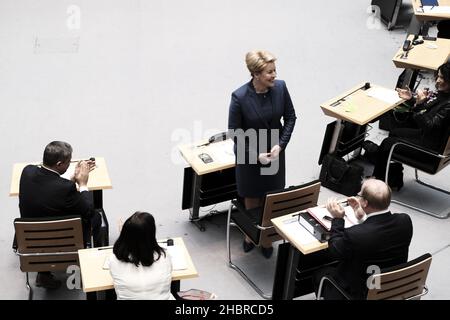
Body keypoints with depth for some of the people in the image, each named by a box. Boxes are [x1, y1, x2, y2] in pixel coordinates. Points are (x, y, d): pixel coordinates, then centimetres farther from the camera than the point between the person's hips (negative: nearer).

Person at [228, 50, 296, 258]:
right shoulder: (240, 97, -23)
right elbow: (234, 132, -14)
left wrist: (280, 145, -11)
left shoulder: (280, 87, -13)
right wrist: (256, 155, -17)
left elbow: (290, 117, 0)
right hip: (249, 155, -2)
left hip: (275, 153, 3)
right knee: (252, 200, 15)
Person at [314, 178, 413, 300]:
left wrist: (337, 219, -8)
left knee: (321, 274, 21)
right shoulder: (405, 221, -20)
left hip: (360, 294, -5)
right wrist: (363, 215, 3)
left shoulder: (354, 235, -36)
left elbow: (333, 252, -14)